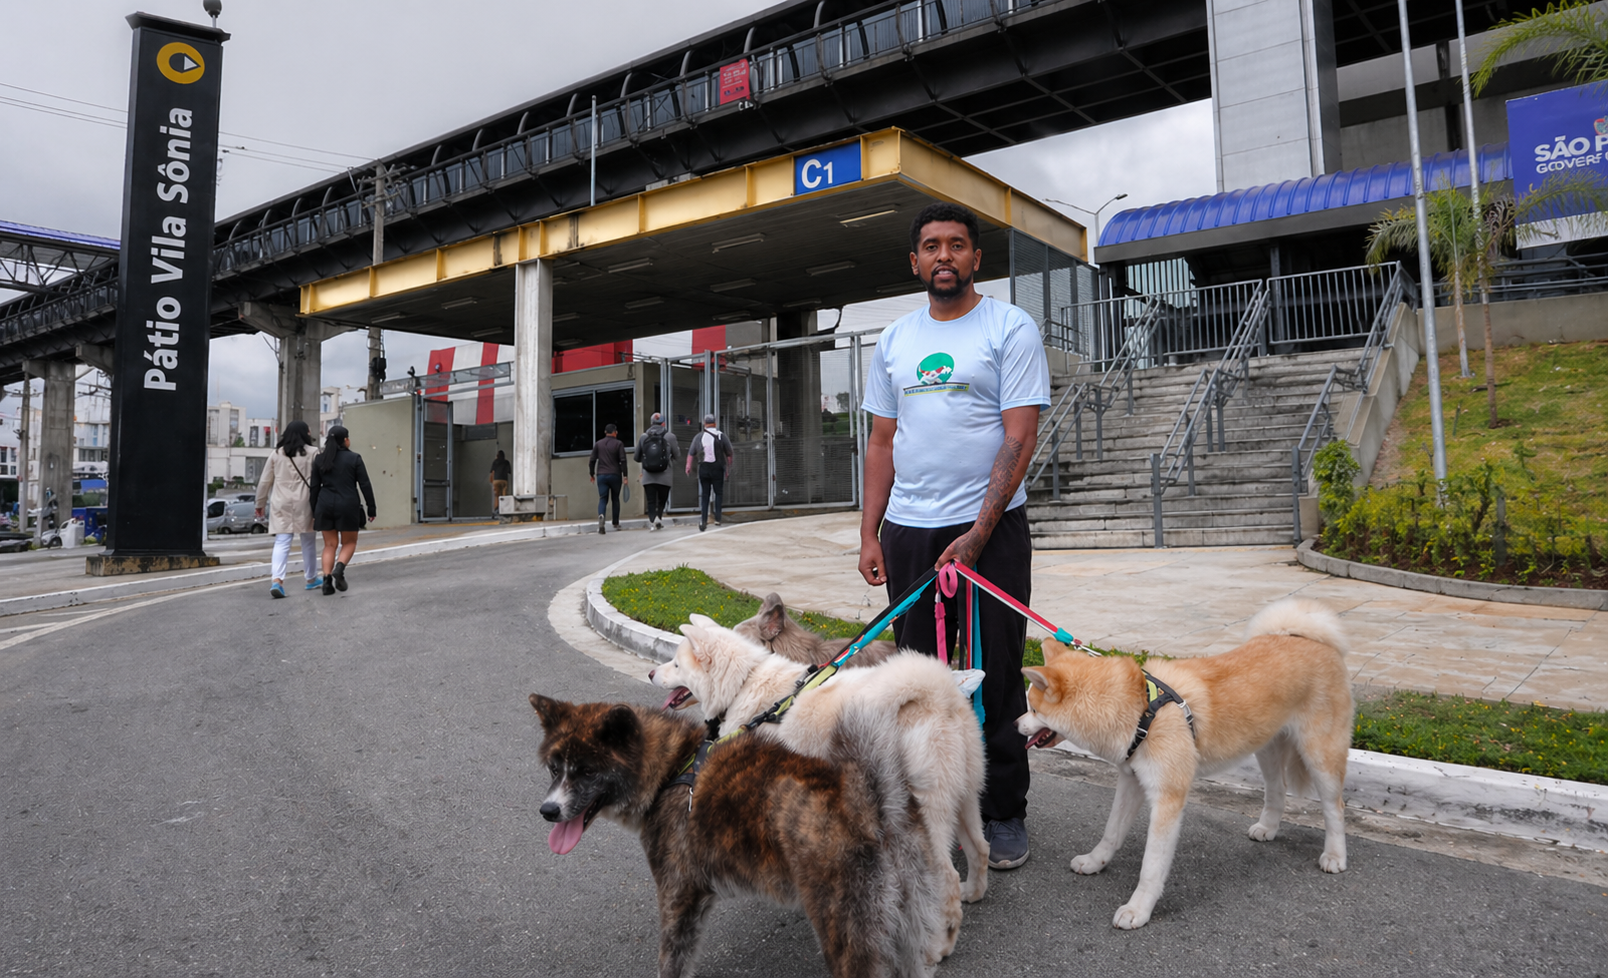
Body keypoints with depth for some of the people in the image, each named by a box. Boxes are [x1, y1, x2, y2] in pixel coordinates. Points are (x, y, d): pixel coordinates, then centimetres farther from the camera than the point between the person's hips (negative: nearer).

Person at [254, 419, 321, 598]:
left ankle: (277, 580, -18)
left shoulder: (276, 454, 9)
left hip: (281, 503, 2)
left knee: (281, 543, -1)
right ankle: (312, 578, 25)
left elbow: (265, 481, 12)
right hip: (304, 503, -2)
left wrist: (260, 503, 20)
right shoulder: (312, 453, -1)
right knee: (308, 542, 12)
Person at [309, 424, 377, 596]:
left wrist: (314, 512, 10)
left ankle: (327, 579, -4)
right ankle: (339, 568, -15)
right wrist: (371, 509, -1)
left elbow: (314, 487, 5)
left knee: (330, 545, 9)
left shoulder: (320, 459, 5)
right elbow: (365, 485, -6)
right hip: (348, 506, -3)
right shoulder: (354, 458, -4)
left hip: (325, 506, 3)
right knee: (349, 542, 10)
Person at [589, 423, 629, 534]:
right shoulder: (619, 444, 0)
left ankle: (601, 515, -30)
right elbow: (623, 461, -8)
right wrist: (625, 475, -7)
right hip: (615, 475, -1)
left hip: (601, 476, 2)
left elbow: (592, 461, 8)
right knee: (615, 499, 12)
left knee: (603, 499, -1)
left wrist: (592, 474, 18)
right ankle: (616, 523, 17)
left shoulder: (598, 444, 9)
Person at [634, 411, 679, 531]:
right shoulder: (670, 436, -3)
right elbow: (677, 455, 4)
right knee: (662, 500, 14)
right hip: (665, 476, -1)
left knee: (651, 501, 3)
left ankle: (652, 520, -12)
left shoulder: (643, 437, 3)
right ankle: (659, 516, -3)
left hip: (648, 476, 1)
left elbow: (636, 457, 9)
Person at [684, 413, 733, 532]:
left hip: (703, 468, 2)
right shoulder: (721, 435, 1)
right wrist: (728, 469, 7)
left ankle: (703, 520, 0)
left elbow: (691, 453, -1)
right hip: (717, 468, -2)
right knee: (718, 493, 10)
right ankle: (717, 518, 3)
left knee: (704, 495, 8)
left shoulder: (698, 436, 6)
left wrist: (688, 465, -2)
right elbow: (729, 454, 1)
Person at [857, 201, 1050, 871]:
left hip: (990, 526, -4)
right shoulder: (894, 341, 13)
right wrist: (870, 534, 5)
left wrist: (977, 534, -16)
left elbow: (1020, 437, -9)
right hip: (907, 531, 5)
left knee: (997, 676, 1)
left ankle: (1004, 815, 16)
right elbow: (882, 443, 14)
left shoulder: (1010, 327, -2)